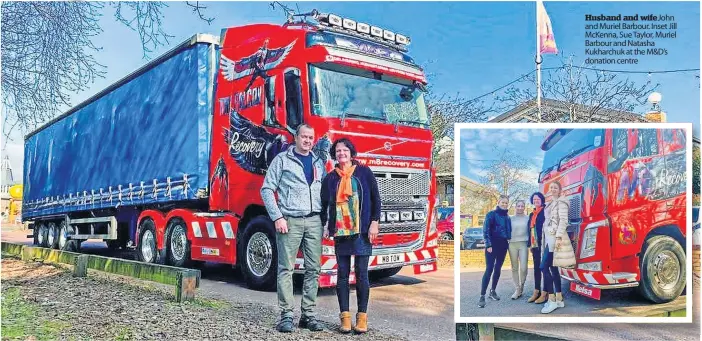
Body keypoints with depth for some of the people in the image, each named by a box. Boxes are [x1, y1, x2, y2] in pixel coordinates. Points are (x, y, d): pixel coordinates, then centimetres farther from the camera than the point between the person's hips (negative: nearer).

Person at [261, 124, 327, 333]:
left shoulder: (318, 163, 17)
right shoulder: (282, 159, 3)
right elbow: (267, 189, -1)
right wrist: (277, 217, -9)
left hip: (314, 221, 4)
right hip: (290, 221, -4)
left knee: (313, 269, 4)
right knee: (286, 268, -2)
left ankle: (309, 314, 13)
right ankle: (286, 315, 4)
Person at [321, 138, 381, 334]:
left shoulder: (364, 172, 3)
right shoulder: (330, 178, 9)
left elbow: (375, 198, 2)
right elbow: (324, 204, 14)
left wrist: (374, 223, -5)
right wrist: (324, 226, 6)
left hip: (362, 230, -2)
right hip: (340, 231, 2)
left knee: (361, 273, 0)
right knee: (342, 274, 4)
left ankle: (362, 316, 8)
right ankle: (345, 316, 11)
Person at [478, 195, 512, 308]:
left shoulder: (507, 217, 12)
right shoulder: (491, 214, -6)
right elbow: (486, 230, -11)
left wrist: (508, 240, 9)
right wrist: (488, 245, -17)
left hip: (503, 245, 6)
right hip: (493, 245, -6)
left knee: (498, 269, 9)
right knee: (489, 269, -11)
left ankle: (493, 291, 22)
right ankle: (482, 296, -11)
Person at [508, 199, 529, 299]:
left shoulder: (527, 218, 6)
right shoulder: (511, 218, 9)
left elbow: (530, 231, 8)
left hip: (523, 244, -1)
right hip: (512, 244, 2)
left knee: (523, 268, -9)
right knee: (514, 268, 3)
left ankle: (521, 287, 11)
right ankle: (517, 289, 8)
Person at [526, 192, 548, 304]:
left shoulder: (545, 212, -4)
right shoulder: (532, 214, 19)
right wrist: (529, 244, 16)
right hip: (534, 244, 7)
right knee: (536, 268, 9)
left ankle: (544, 293, -2)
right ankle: (536, 292, 13)